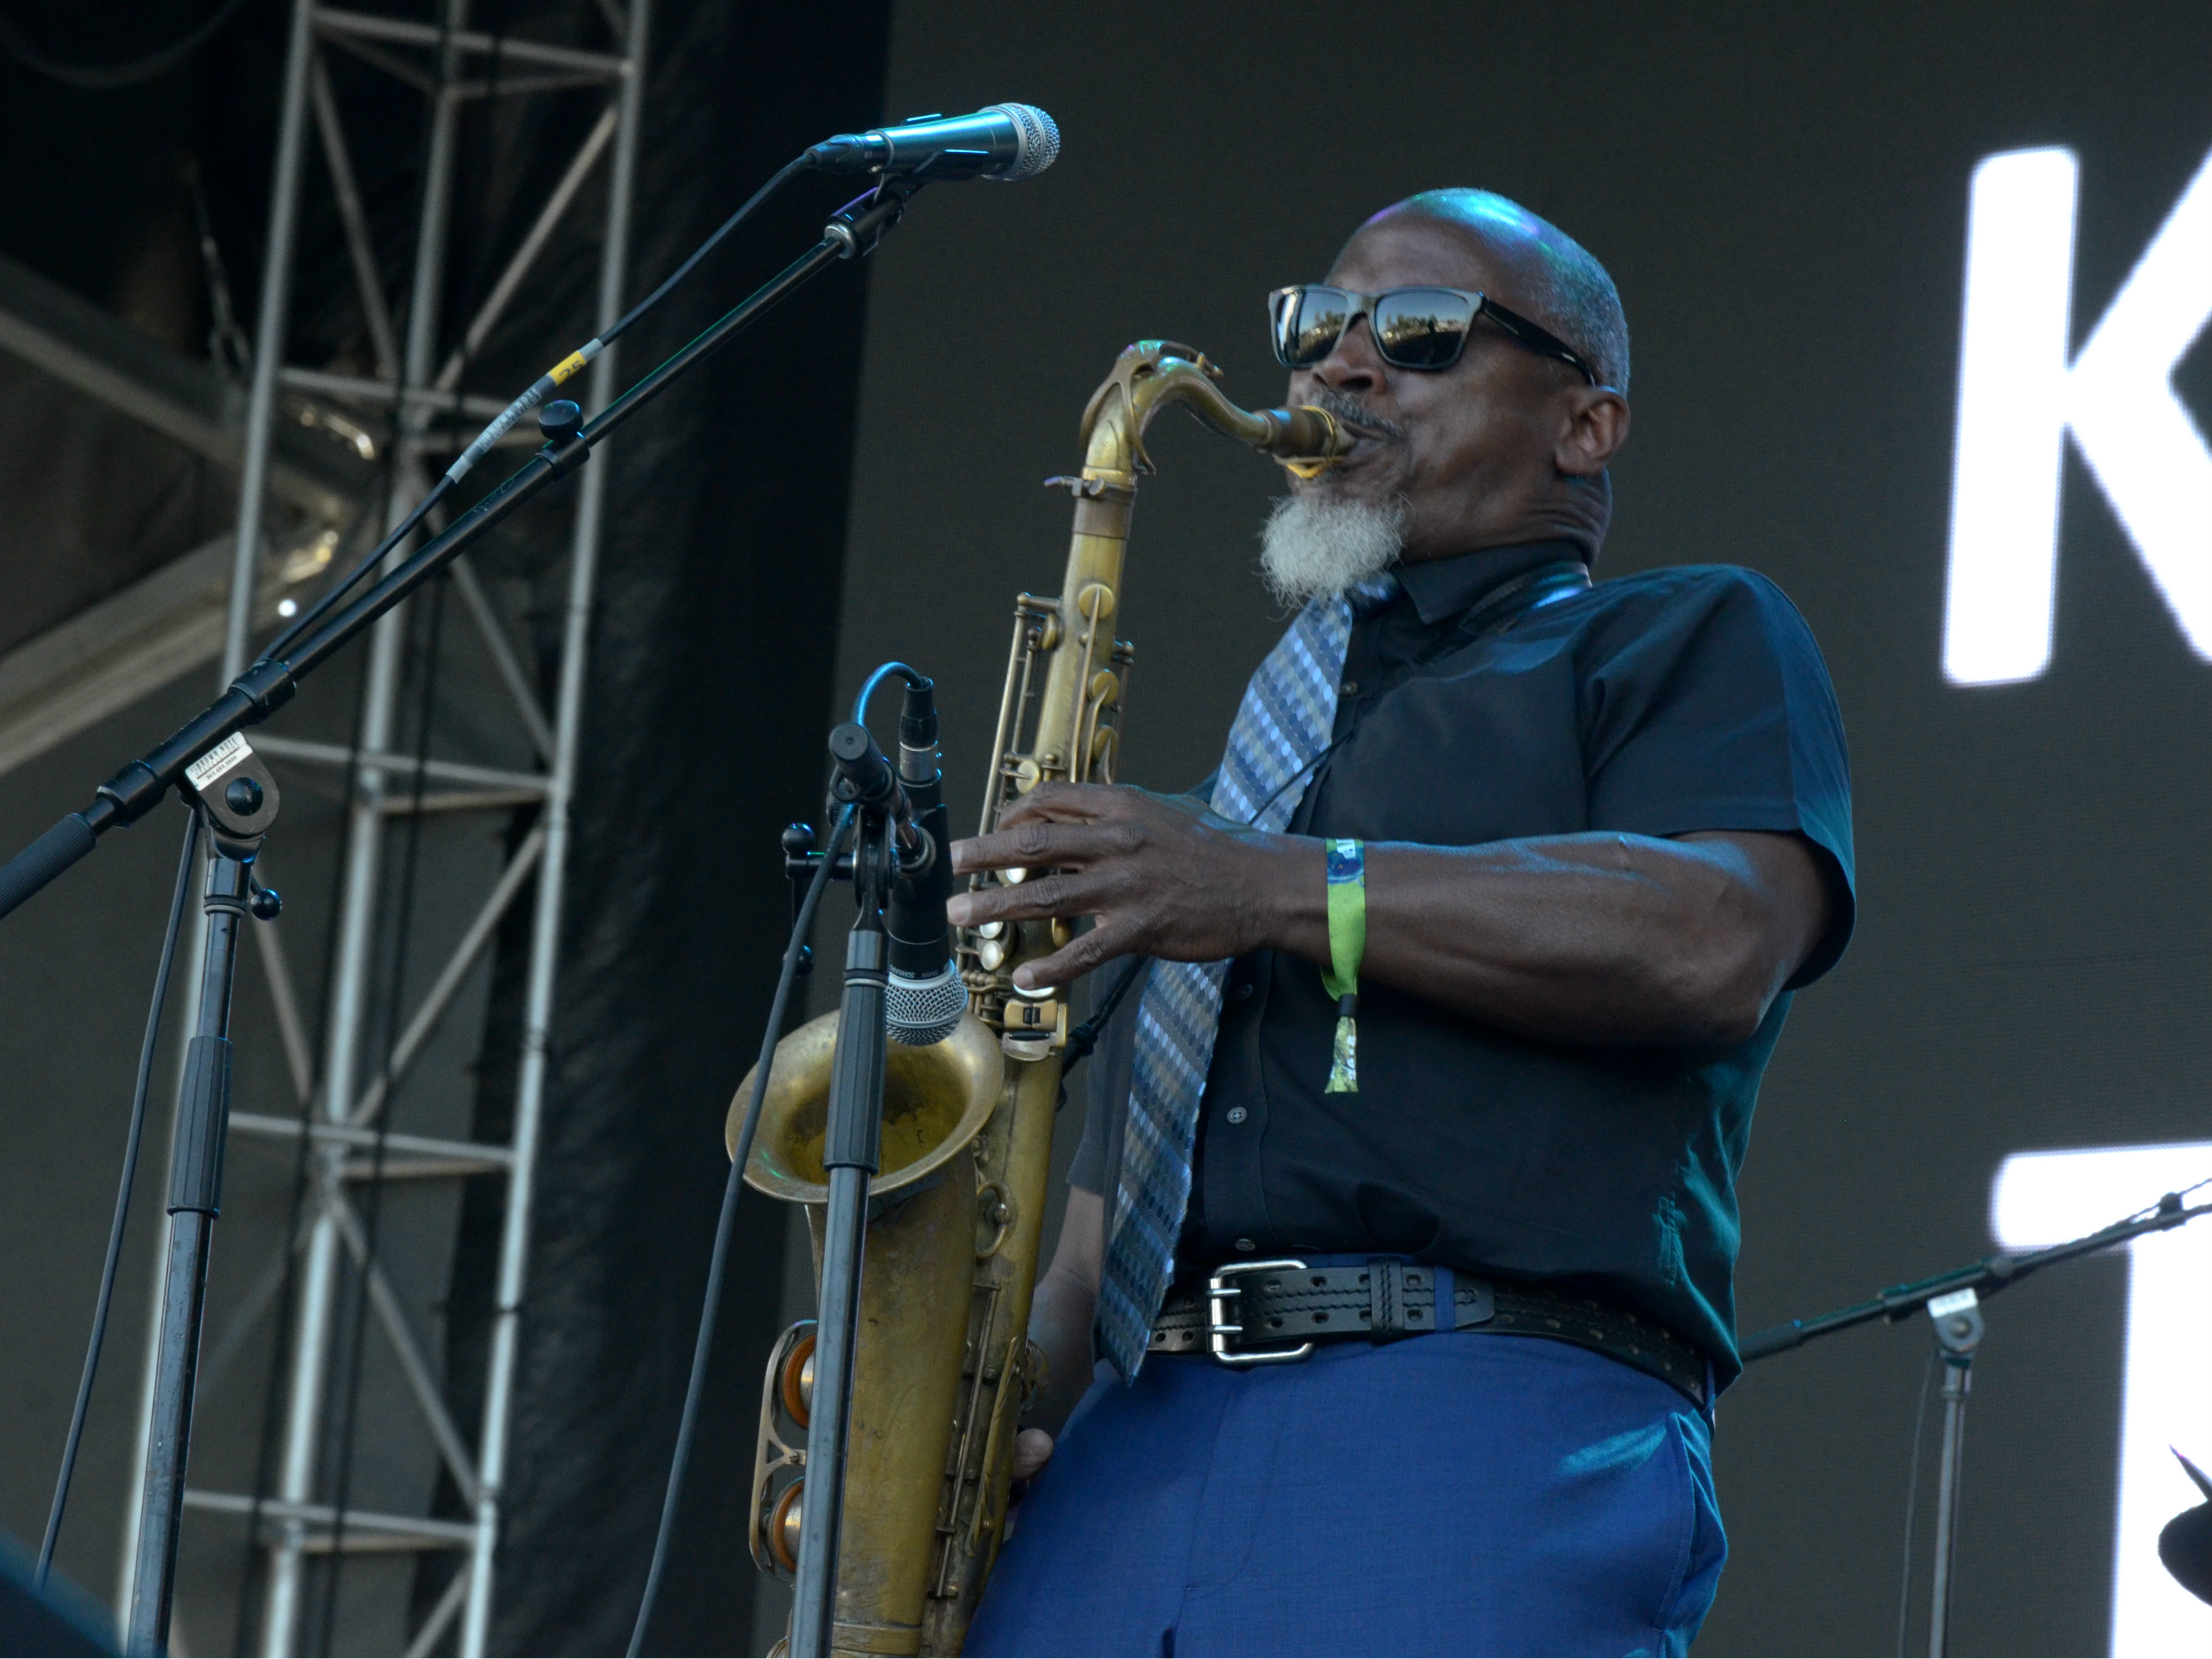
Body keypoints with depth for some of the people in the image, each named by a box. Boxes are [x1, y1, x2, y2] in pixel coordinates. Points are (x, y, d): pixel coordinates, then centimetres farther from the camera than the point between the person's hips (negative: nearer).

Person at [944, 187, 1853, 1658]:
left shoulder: (1688, 642, 16)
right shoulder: (1223, 790, 34)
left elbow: (1720, 945, -7)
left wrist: (1283, 890, -10)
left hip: (1488, 1437, -5)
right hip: (1129, 1467, 5)